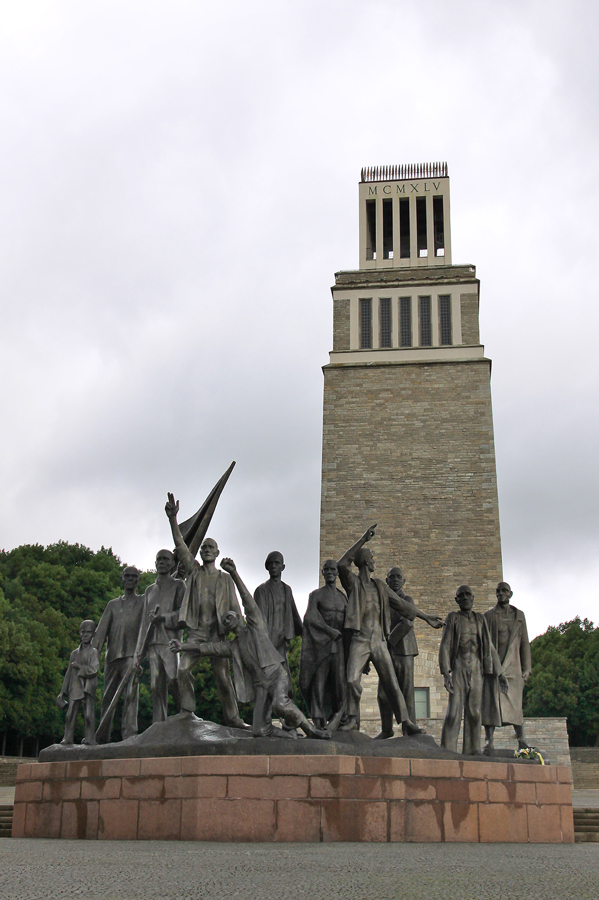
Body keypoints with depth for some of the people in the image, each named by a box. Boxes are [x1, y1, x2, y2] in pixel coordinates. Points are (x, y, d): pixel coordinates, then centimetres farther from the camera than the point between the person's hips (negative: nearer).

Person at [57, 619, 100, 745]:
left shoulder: (94, 652, 4)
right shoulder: (74, 653, 16)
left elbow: (94, 669, -9)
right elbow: (69, 673, 18)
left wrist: (79, 666, -6)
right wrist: (63, 691, 16)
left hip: (88, 687, -3)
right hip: (74, 688, 4)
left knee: (89, 714, -7)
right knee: (70, 714, -1)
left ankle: (89, 738, -1)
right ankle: (68, 738, 5)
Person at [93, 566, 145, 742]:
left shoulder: (143, 602, 14)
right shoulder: (113, 604, 20)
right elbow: (102, 630, 12)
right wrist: (93, 653, -1)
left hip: (131, 655, -3)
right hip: (112, 655, 3)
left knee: (131, 694, -16)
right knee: (108, 697, 4)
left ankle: (129, 736, -22)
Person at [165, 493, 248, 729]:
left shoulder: (225, 579, 13)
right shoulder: (193, 570, 12)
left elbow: (234, 608, 13)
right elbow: (180, 546, -1)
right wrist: (173, 519, -14)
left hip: (217, 632, 0)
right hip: (196, 631, 0)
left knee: (223, 676, -1)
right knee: (183, 669, -13)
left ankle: (232, 716, 6)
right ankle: (187, 709, 0)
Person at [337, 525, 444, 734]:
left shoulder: (380, 586, 16)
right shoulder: (352, 582, 1)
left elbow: (402, 604, 23)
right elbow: (341, 564, -21)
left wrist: (426, 617, 25)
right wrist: (362, 540, -24)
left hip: (379, 641, 4)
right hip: (360, 640, -4)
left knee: (392, 684, 2)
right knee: (352, 681, -17)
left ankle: (406, 722, 5)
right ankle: (352, 719, -1)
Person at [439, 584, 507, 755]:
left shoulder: (480, 619, 11)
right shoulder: (452, 618, 1)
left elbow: (489, 648, 13)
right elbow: (445, 647, -5)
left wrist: (499, 673, 8)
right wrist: (445, 673, -16)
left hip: (476, 670, 4)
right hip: (458, 668, -4)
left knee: (474, 712, 2)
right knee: (454, 710, -10)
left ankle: (471, 752, 7)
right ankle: (448, 753, -8)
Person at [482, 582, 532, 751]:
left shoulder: (519, 615, 14)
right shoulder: (489, 615, 9)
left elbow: (524, 642, 13)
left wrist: (526, 667, 6)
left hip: (512, 665, 1)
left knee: (515, 704, 0)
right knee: (490, 702, -8)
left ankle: (521, 740, 10)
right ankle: (489, 741, -10)